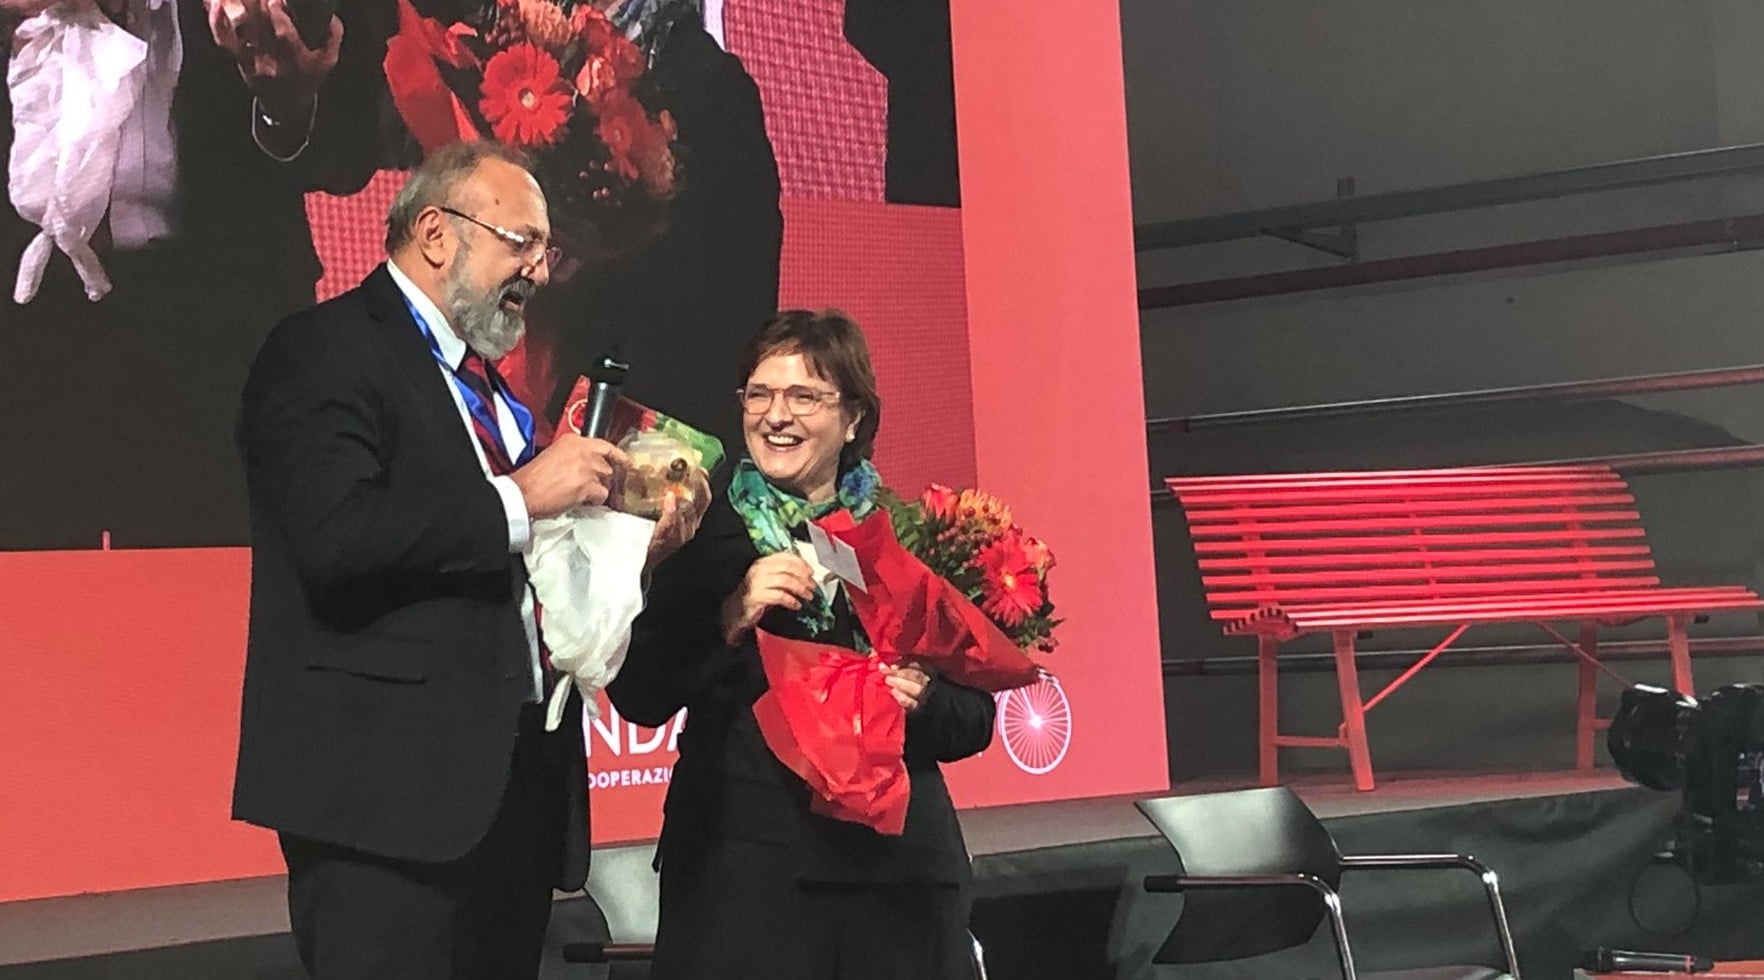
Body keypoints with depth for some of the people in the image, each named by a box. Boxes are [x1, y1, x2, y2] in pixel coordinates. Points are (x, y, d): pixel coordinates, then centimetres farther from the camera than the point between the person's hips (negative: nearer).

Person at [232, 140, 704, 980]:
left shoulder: (486, 385, 21)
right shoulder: (324, 351, -6)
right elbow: (337, 534, -23)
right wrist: (515, 500, -17)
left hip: (513, 784, 8)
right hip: (393, 784, -8)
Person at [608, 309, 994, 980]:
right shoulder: (699, 535, 4)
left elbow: (975, 717, 10)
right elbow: (639, 698, -3)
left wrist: (922, 700, -11)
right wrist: (731, 617, -15)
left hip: (898, 867, 2)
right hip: (742, 868, -2)